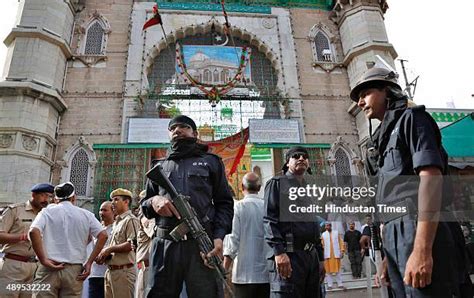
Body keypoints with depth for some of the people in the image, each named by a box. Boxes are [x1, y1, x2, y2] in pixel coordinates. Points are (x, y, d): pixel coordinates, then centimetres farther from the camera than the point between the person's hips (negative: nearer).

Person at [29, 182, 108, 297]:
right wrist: (89, 262, -1)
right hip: (74, 270, 1)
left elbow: (34, 231, -14)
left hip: (49, 269, -1)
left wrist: (43, 260, -11)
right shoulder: (85, 214, 8)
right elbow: (103, 235, -2)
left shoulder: (48, 211, 5)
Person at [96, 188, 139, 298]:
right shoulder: (116, 222, 21)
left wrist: (109, 249, -13)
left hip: (123, 270, -9)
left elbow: (132, 244, -20)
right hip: (110, 270, 9)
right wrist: (103, 254, 6)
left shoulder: (131, 220, -9)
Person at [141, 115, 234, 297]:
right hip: (165, 244, 2)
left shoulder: (211, 162, 15)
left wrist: (219, 237, -8)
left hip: (203, 244, -2)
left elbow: (224, 203, 8)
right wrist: (154, 201, -3)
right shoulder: (159, 166, 23)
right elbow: (144, 204, 22)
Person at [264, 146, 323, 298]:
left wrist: (320, 259, 19)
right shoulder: (277, 183, 4)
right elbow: (269, 219, -8)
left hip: (312, 255, 7)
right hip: (289, 254, -7)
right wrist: (279, 251, -20)